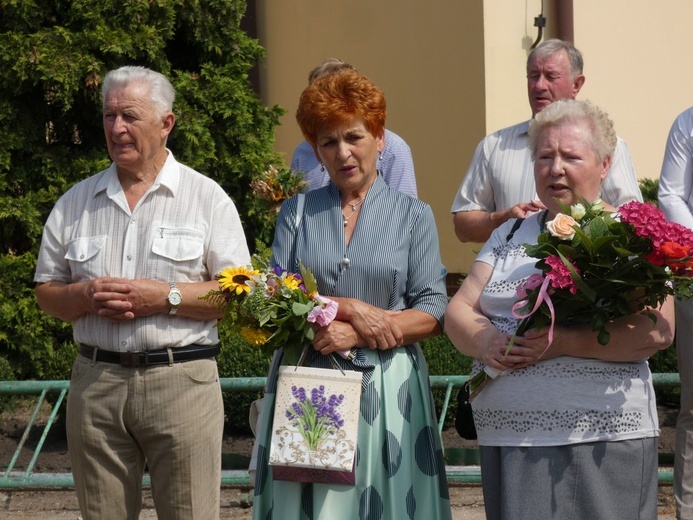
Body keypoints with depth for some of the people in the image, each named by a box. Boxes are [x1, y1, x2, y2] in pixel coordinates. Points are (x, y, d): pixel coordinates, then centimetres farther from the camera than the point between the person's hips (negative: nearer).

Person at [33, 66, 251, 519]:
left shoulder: (207, 198, 2)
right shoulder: (76, 202, 12)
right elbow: (46, 293, 13)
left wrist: (166, 297, -14)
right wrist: (87, 295, -9)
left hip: (182, 380, -3)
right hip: (96, 380, 3)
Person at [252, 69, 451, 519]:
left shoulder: (413, 215, 8)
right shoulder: (296, 213, 11)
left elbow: (432, 314, -1)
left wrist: (356, 335, -12)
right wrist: (349, 307, -11)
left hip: (386, 386, -1)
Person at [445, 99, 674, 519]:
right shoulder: (510, 235, 17)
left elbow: (657, 332, -12)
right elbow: (458, 311, 12)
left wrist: (561, 342, -19)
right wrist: (484, 341, -10)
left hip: (600, 440, -4)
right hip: (505, 438, 5)